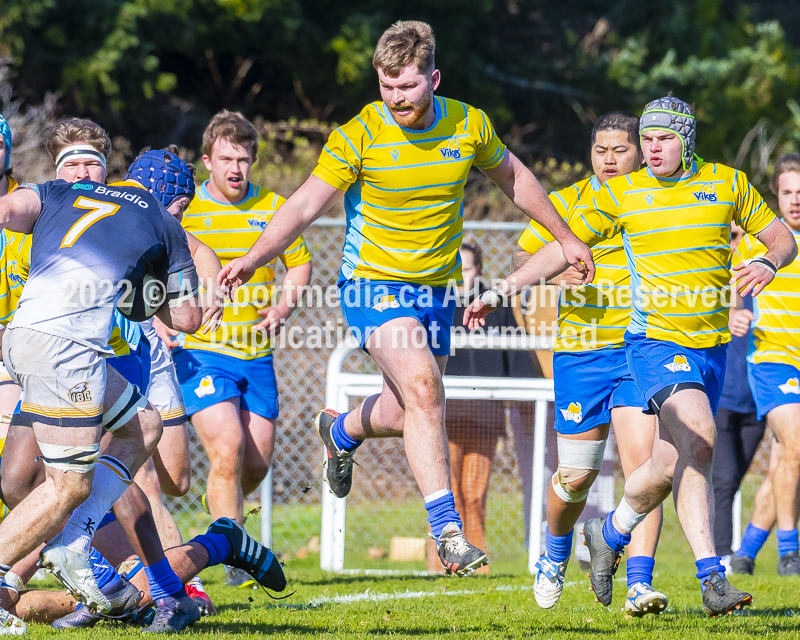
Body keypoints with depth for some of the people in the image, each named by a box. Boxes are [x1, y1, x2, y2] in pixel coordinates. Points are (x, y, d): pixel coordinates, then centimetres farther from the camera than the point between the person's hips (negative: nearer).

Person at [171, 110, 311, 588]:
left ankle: (223, 507, 40)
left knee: (258, 462, 5)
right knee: (227, 449, -19)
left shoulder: (274, 208, 6)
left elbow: (300, 263, 18)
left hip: (257, 354, 4)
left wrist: (283, 306, -1)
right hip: (202, 352, -4)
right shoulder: (183, 211, -4)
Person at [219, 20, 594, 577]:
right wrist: (253, 258, -29)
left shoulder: (470, 125, -3)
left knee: (405, 415, 12)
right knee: (423, 388, -25)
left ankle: (341, 430, 48)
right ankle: (447, 532, -26)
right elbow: (307, 204, -14)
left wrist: (565, 236, 24)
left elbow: (513, 177, 15)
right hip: (374, 282, -5)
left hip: (436, 290, 5)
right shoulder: (360, 135, -14)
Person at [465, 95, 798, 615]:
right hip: (656, 341, -4)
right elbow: (564, 247, 6)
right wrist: (501, 291, 1)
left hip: (712, 346, 4)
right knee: (698, 436, -26)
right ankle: (711, 578, -22)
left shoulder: (728, 183, 5)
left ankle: (611, 533, 30)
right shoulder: (623, 193, 1)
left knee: (673, 463, 4)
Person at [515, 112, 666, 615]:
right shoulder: (567, 203, 4)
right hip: (582, 349, 0)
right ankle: (555, 555, 34)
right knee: (577, 475, 3)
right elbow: (522, 258, 9)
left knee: (642, 461, -15)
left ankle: (640, 584, -17)